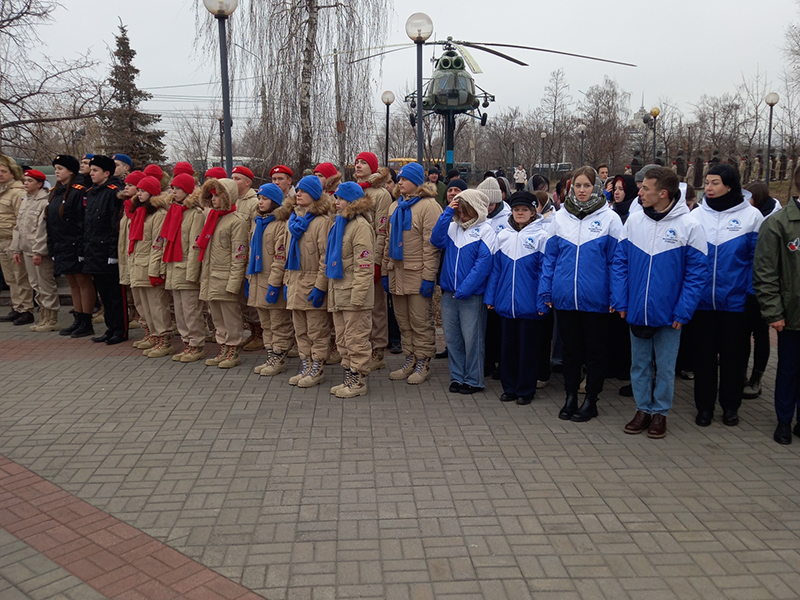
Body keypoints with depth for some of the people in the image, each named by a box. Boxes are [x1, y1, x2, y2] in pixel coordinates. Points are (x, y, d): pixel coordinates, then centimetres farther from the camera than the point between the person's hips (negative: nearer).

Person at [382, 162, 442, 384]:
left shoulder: (428, 206, -9)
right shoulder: (396, 206, 15)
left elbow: (431, 244, -14)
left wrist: (429, 277, -17)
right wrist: (385, 271, 14)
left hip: (417, 274, -7)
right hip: (397, 272, 7)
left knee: (420, 321, 0)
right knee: (403, 321, 13)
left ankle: (423, 364, 11)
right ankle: (410, 360, 23)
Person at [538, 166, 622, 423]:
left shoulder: (609, 218, -3)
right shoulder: (560, 217, 5)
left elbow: (617, 260, -3)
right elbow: (550, 257, 7)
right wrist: (545, 291, 1)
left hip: (596, 299, -3)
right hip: (564, 297, 3)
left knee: (594, 350, 10)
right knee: (570, 349, 14)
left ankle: (591, 400, 24)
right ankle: (570, 396, 28)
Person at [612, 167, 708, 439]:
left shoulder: (689, 226, -10)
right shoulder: (633, 221, -1)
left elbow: (697, 273, -9)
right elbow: (620, 263, 3)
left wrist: (682, 312, -13)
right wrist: (620, 301, -4)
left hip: (668, 314, -3)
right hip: (636, 311, 3)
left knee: (665, 366, 11)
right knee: (639, 364, 14)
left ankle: (660, 412, 26)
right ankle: (643, 409, 29)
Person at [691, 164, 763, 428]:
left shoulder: (751, 216, -4)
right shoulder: (696, 216, 2)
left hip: (736, 301, -2)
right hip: (702, 300, 2)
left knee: (733, 355, 11)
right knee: (704, 354, 10)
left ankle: (730, 406, 27)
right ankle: (704, 405, 23)